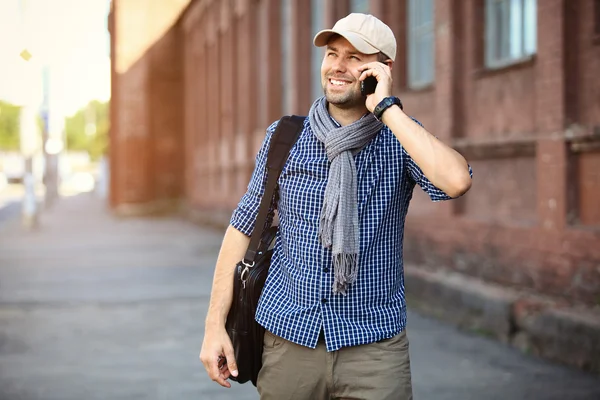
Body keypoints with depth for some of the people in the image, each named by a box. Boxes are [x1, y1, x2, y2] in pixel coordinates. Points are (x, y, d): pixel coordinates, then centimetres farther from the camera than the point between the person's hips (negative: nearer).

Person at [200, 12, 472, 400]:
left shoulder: (402, 137, -3)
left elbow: (456, 181, -24)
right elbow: (244, 226, 5)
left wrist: (387, 107, -19)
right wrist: (215, 324, 0)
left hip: (375, 345, -1)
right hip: (289, 338, 1)